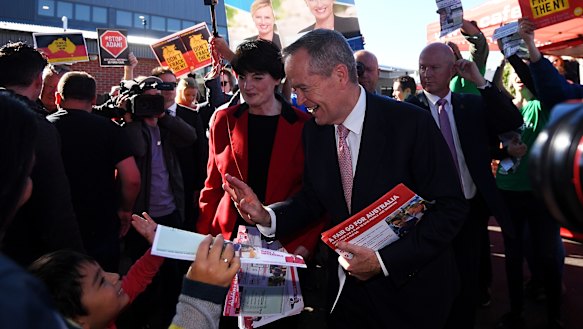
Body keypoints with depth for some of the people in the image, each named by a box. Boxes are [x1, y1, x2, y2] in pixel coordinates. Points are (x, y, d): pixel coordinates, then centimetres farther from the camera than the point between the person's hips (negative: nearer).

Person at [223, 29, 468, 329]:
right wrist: (267, 216, -14)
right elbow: (313, 198, 5)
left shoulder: (411, 123, -20)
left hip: (410, 290, -4)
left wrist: (384, 260, -22)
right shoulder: (313, 130, -3)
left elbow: (450, 207, -17)